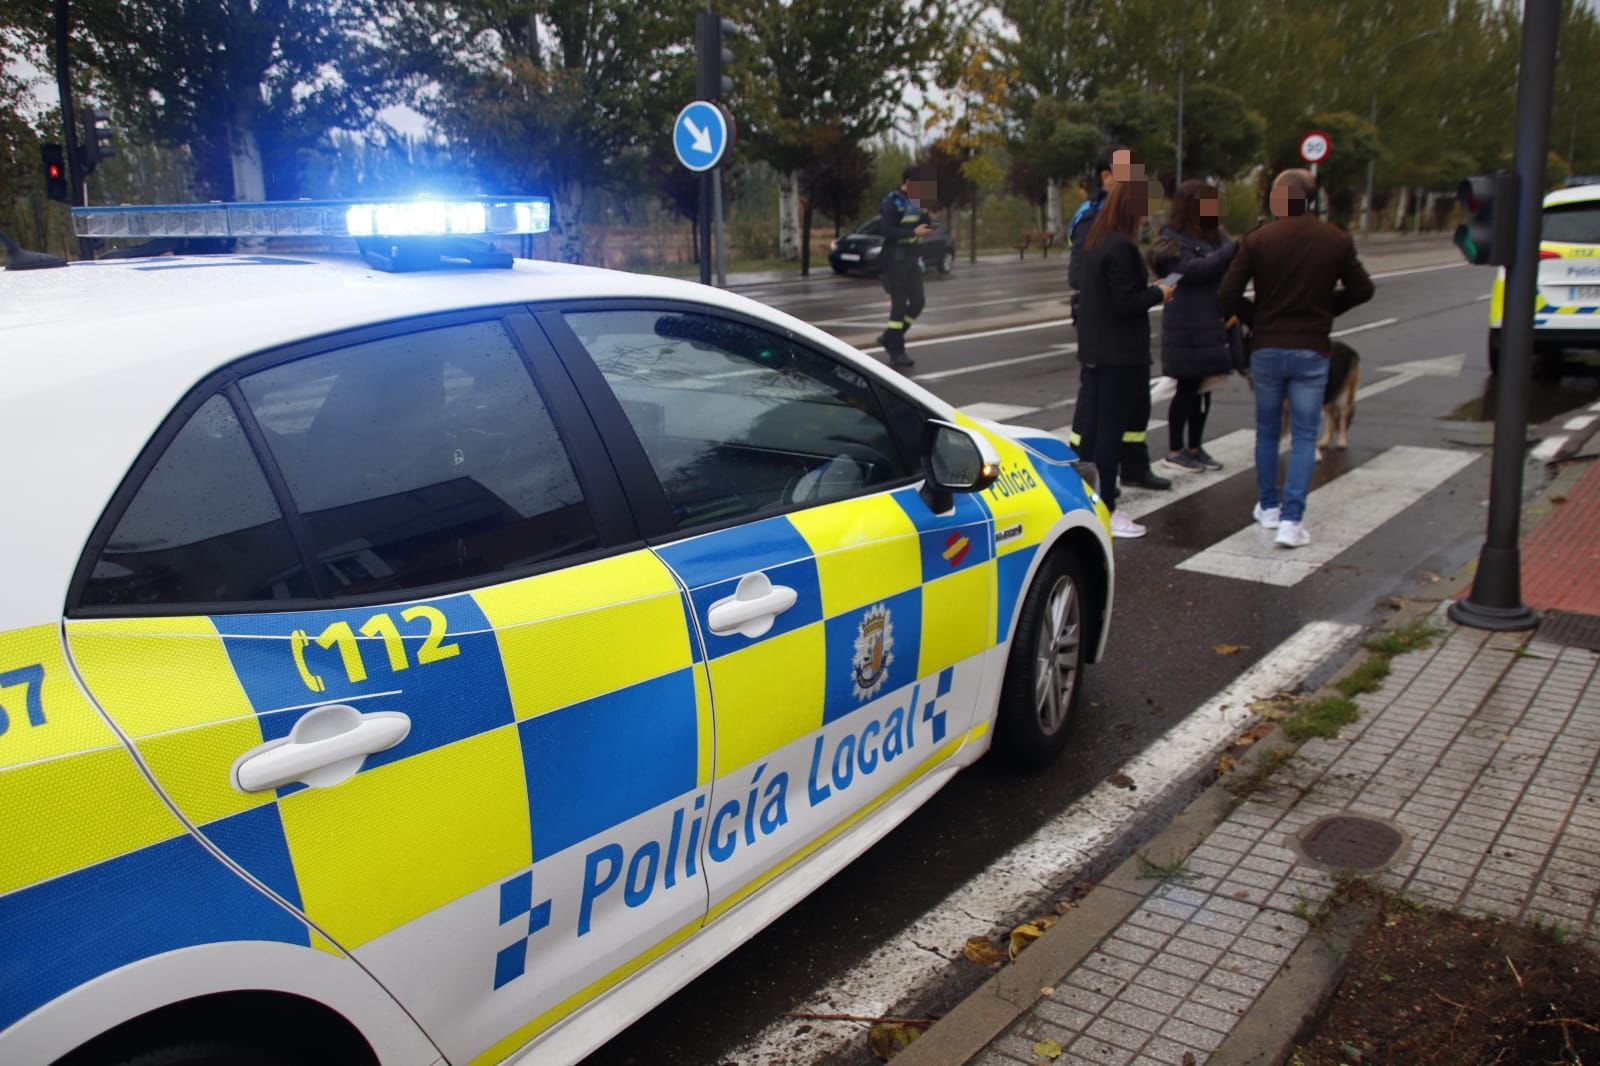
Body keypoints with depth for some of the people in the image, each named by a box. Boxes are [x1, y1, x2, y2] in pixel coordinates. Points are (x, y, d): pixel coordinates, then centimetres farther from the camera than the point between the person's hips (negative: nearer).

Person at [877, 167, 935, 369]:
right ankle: (896, 352, 3)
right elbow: (887, 231, -20)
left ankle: (889, 337, 20)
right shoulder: (892, 202, -12)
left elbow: (928, 225, 13)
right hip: (896, 258, -8)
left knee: (917, 301, 6)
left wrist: (926, 216, -8)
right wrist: (914, 232, -24)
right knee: (899, 305, -4)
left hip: (911, 257, 8)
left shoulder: (915, 201, 11)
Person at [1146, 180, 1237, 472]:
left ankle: (1195, 447, 23)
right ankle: (1175, 450, 13)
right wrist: (1235, 249, -26)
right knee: (1187, 388, 0)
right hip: (1187, 330, -7)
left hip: (1214, 326, 7)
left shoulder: (1215, 235, 14)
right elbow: (1193, 269, -23)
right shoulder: (1171, 241, -8)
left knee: (1204, 389, 11)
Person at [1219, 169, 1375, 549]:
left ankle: (1268, 507, 27)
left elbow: (1228, 295, -11)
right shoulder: (1336, 240, -2)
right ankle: (1291, 520, -5)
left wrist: (1256, 318, 6)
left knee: (1267, 431, 16)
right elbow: (1361, 290, 6)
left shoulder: (1257, 239, -7)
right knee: (1304, 437, 3)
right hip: (1311, 351, 0)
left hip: (1266, 349, 0)